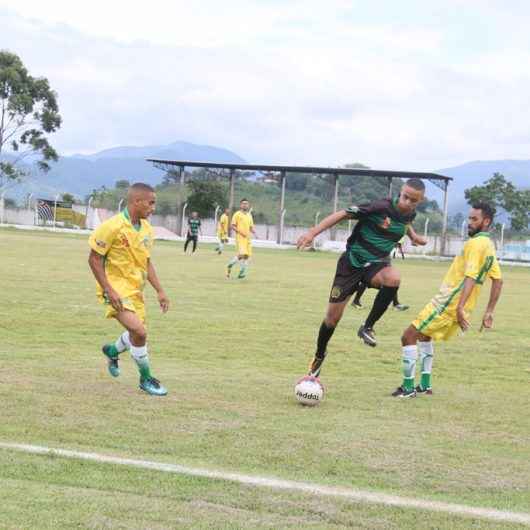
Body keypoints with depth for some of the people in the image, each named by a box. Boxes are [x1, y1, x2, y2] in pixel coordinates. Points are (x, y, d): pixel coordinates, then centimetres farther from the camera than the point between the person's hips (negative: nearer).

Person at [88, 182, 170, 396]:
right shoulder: (113, 227, -18)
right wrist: (109, 290, -19)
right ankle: (146, 379, -2)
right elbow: (94, 259, -13)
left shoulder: (146, 229, 4)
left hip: (135, 290, 8)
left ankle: (112, 351, 47)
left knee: (137, 334, 16)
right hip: (116, 289, -8)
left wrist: (159, 291, 9)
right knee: (139, 332, -21)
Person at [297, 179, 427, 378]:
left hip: (376, 263, 3)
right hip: (352, 263, -3)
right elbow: (343, 214, -22)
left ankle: (368, 327, -16)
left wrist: (413, 236, 33)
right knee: (333, 316, 2)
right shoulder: (382, 207, -22)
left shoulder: (410, 215, -3)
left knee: (393, 277, -35)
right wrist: (313, 232, -29)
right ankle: (319, 356, 31)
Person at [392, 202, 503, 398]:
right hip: (459, 306, 10)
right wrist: (489, 312, 18)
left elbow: (471, 277, -27)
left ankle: (408, 387, -2)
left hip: (448, 303, -10)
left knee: (409, 336, -4)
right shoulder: (489, 246, 14)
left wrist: (460, 307, -34)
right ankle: (425, 385, 25)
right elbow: (498, 280, 16)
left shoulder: (475, 243, -15)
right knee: (423, 334, 28)